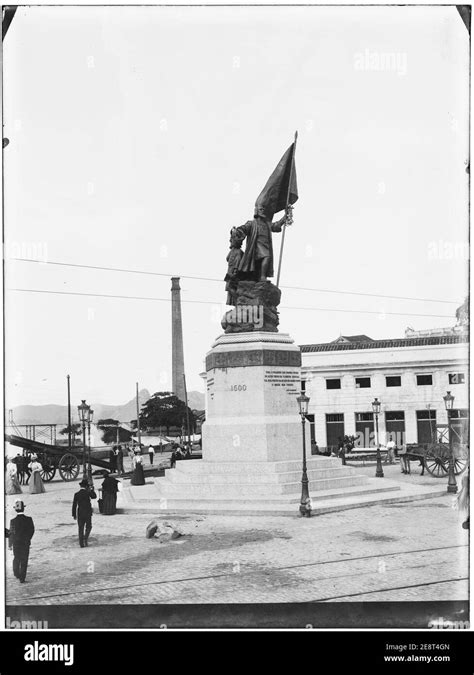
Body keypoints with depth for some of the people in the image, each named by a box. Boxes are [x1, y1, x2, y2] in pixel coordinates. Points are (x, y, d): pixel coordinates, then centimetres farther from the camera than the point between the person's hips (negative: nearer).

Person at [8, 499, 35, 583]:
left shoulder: (13, 521, -18)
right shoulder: (29, 519, -15)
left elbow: (11, 534, -10)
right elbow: (32, 530, -3)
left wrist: (9, 545, 4)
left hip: (16, 543, 0)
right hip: (26, 543, 0)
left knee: (16, 558, 23)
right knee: (24, 560, 10)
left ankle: (16, 573, 34)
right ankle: (22, 578, 11)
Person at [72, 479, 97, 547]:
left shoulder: (76, 494, -3)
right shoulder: (88, 492, -9)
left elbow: (74, 505, -2)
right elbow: (94, 497, 10)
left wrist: (74, 515, 4)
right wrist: (91, 489, 12)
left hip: (80, 513, 2)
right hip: (88, 513, -2)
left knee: (81, 529, 7)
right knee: (88, 527, 15)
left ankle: (81, 543, 4)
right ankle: (86, 538, -5)